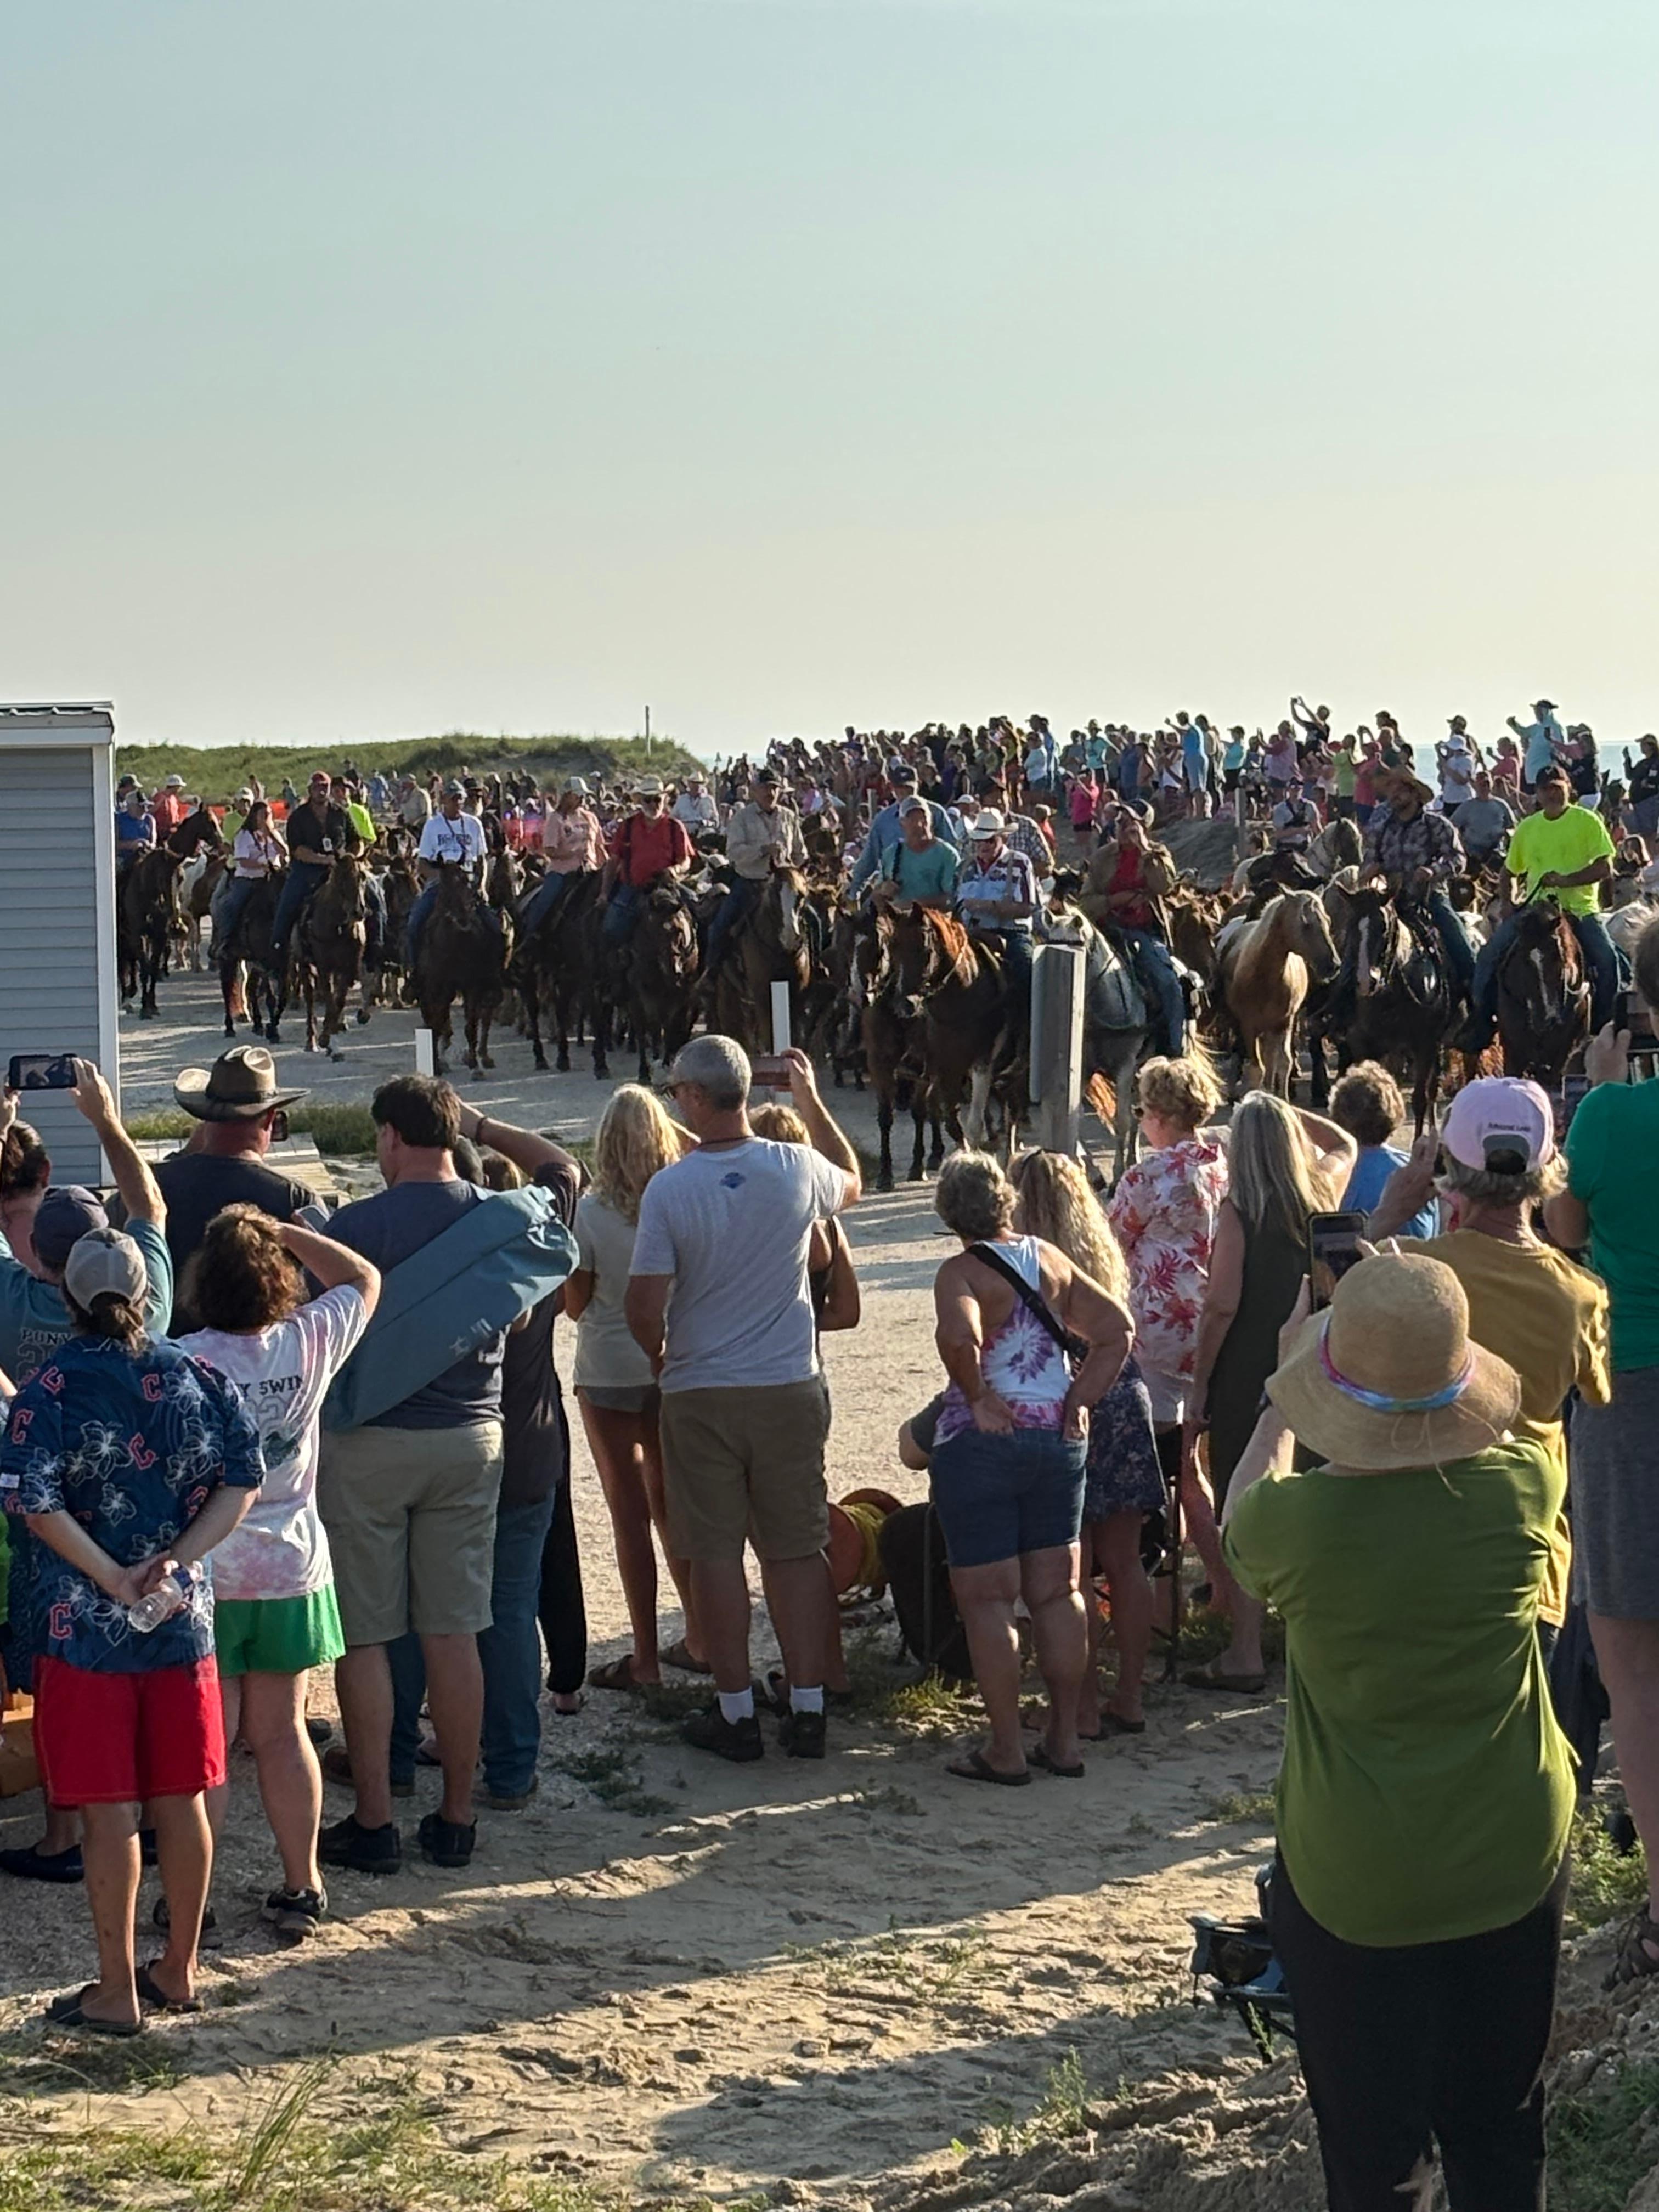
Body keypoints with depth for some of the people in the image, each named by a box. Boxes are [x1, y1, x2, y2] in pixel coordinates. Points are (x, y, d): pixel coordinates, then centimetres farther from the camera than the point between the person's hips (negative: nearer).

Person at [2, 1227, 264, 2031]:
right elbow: (242, 1482, -2)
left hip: (85, 1626, -3)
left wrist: (115, 1580, -14)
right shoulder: (196, 1377, 2)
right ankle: (177, 1972, 24)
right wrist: (177, 1561, -9)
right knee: (180, 1802, 12)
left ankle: (116, 1993, 8)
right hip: (184, 1619, 3)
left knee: (110, 1812, 2)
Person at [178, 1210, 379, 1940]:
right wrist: (283, 1232, 8)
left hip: (205, 1574, -3)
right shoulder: (310, 1345, -6)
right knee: (281, 1734, 13)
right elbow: (363, 1279, 13)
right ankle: (302, 1888, 19)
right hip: (292, 1571, 3)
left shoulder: (182, 1362, -17)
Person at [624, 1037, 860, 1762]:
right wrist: (812, 1102, 26)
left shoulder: (669, 1188, -13)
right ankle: (807, 1709, 10)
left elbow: (643, 1306, -11)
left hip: (700, 1395, -2)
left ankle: (737, 1714, 10)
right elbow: (853, 1183, 20)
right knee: (797, 1550, 8)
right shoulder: (797, 1171, -5)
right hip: (791, 1389, 2)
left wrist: (661, 1356, 9)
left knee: (716, 1553, 6)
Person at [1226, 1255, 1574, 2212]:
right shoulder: (1522, 1488, -16)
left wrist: (1282, 1405, 20)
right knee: (1502, 2134, 20)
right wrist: (1424, 1347, 21)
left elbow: (1241, 1516, 5)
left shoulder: (1296, 1522, -22)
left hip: (1356, 1883, -2)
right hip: (1516, 1862, 3)